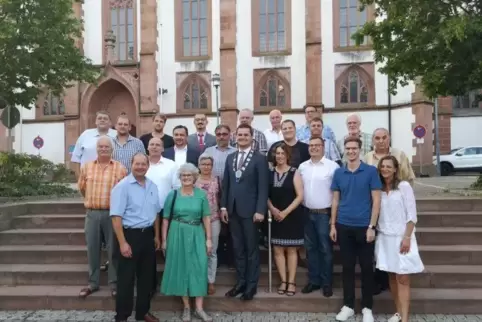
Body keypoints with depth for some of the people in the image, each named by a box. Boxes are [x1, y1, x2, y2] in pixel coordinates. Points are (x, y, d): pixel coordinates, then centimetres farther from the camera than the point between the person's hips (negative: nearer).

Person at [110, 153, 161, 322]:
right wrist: (123, 242, -20)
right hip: (130, 234, -6)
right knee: (126, 277, 4)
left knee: (146, 276, 15)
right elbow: (116, 216, -16)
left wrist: (157, 235, 16)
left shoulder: (152, 186, 7)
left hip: (148, 235, 6)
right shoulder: (122, 186, -13)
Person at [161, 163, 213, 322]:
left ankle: (199, 308, 9)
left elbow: (206, 218, 2)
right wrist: (164, 240, -1)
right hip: (178, 235, 0)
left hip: (197, 234, 0)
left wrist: (208, 239, -2)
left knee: (199, 268, -1)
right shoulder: (173, 194, 0)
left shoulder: (201, 194, 1)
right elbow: (165, 219, 1)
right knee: (181, 267, 6)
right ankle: (186, 307, 19)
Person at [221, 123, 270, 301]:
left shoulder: (260, 158, -5)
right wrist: (223, 206, 5)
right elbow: (225, 184, 12)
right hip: (233, 210, 5)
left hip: (250, 210, -5)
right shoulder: (230, 158, 12)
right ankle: (241, 281, 23)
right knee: (238, 248, 12)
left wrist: (260, 210, -16)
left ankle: (251, 284, 16)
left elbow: (263, 187, -10)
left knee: (251, 248, 6)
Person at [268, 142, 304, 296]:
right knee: (278, 250, 6)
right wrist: (272, 209, -12)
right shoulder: (269, 172, 1)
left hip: (292, 217, -2)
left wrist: (286, 212, -15)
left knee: (291, 250, 7)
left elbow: (300, 196, -10)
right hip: (276, 217, 3)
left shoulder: (294, 173, -6)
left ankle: (291, 282, 15)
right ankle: (283, 281, 18)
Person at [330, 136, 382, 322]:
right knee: (347, 267, 11)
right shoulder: (338, 173, 5)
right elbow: (335, 200, 9)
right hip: (344, 226, 3)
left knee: (366, 267, 7)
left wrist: (372, 226, -10)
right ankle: (348, 305, 23)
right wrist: (333, 225, 5)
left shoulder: (371, 171, -4)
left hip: (364, 226, -2)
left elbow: (376, 200, -5)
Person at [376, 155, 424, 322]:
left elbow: (412, 215, -9)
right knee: (392, 276, 10)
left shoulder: (404, 186, -7)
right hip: (384, 238, 4)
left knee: (402, 278, -3)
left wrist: (407, 237, -14)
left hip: (401, 237, -4)